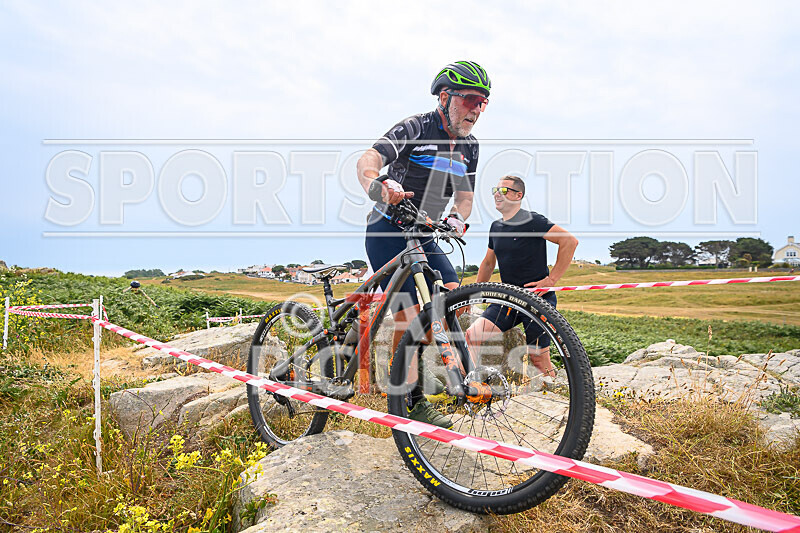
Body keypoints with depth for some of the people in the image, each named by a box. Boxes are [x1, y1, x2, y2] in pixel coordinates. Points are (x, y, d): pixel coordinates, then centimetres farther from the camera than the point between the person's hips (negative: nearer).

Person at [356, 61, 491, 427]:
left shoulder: (468, 146, 8)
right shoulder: (414, 129, -14)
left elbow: (464, 196, 7)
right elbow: (367, 161, -28)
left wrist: (457, 217, -16)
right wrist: (380, 185, -51)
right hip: (388, 231, -6)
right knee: (409, 316, -14)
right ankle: (410, 401, 1)